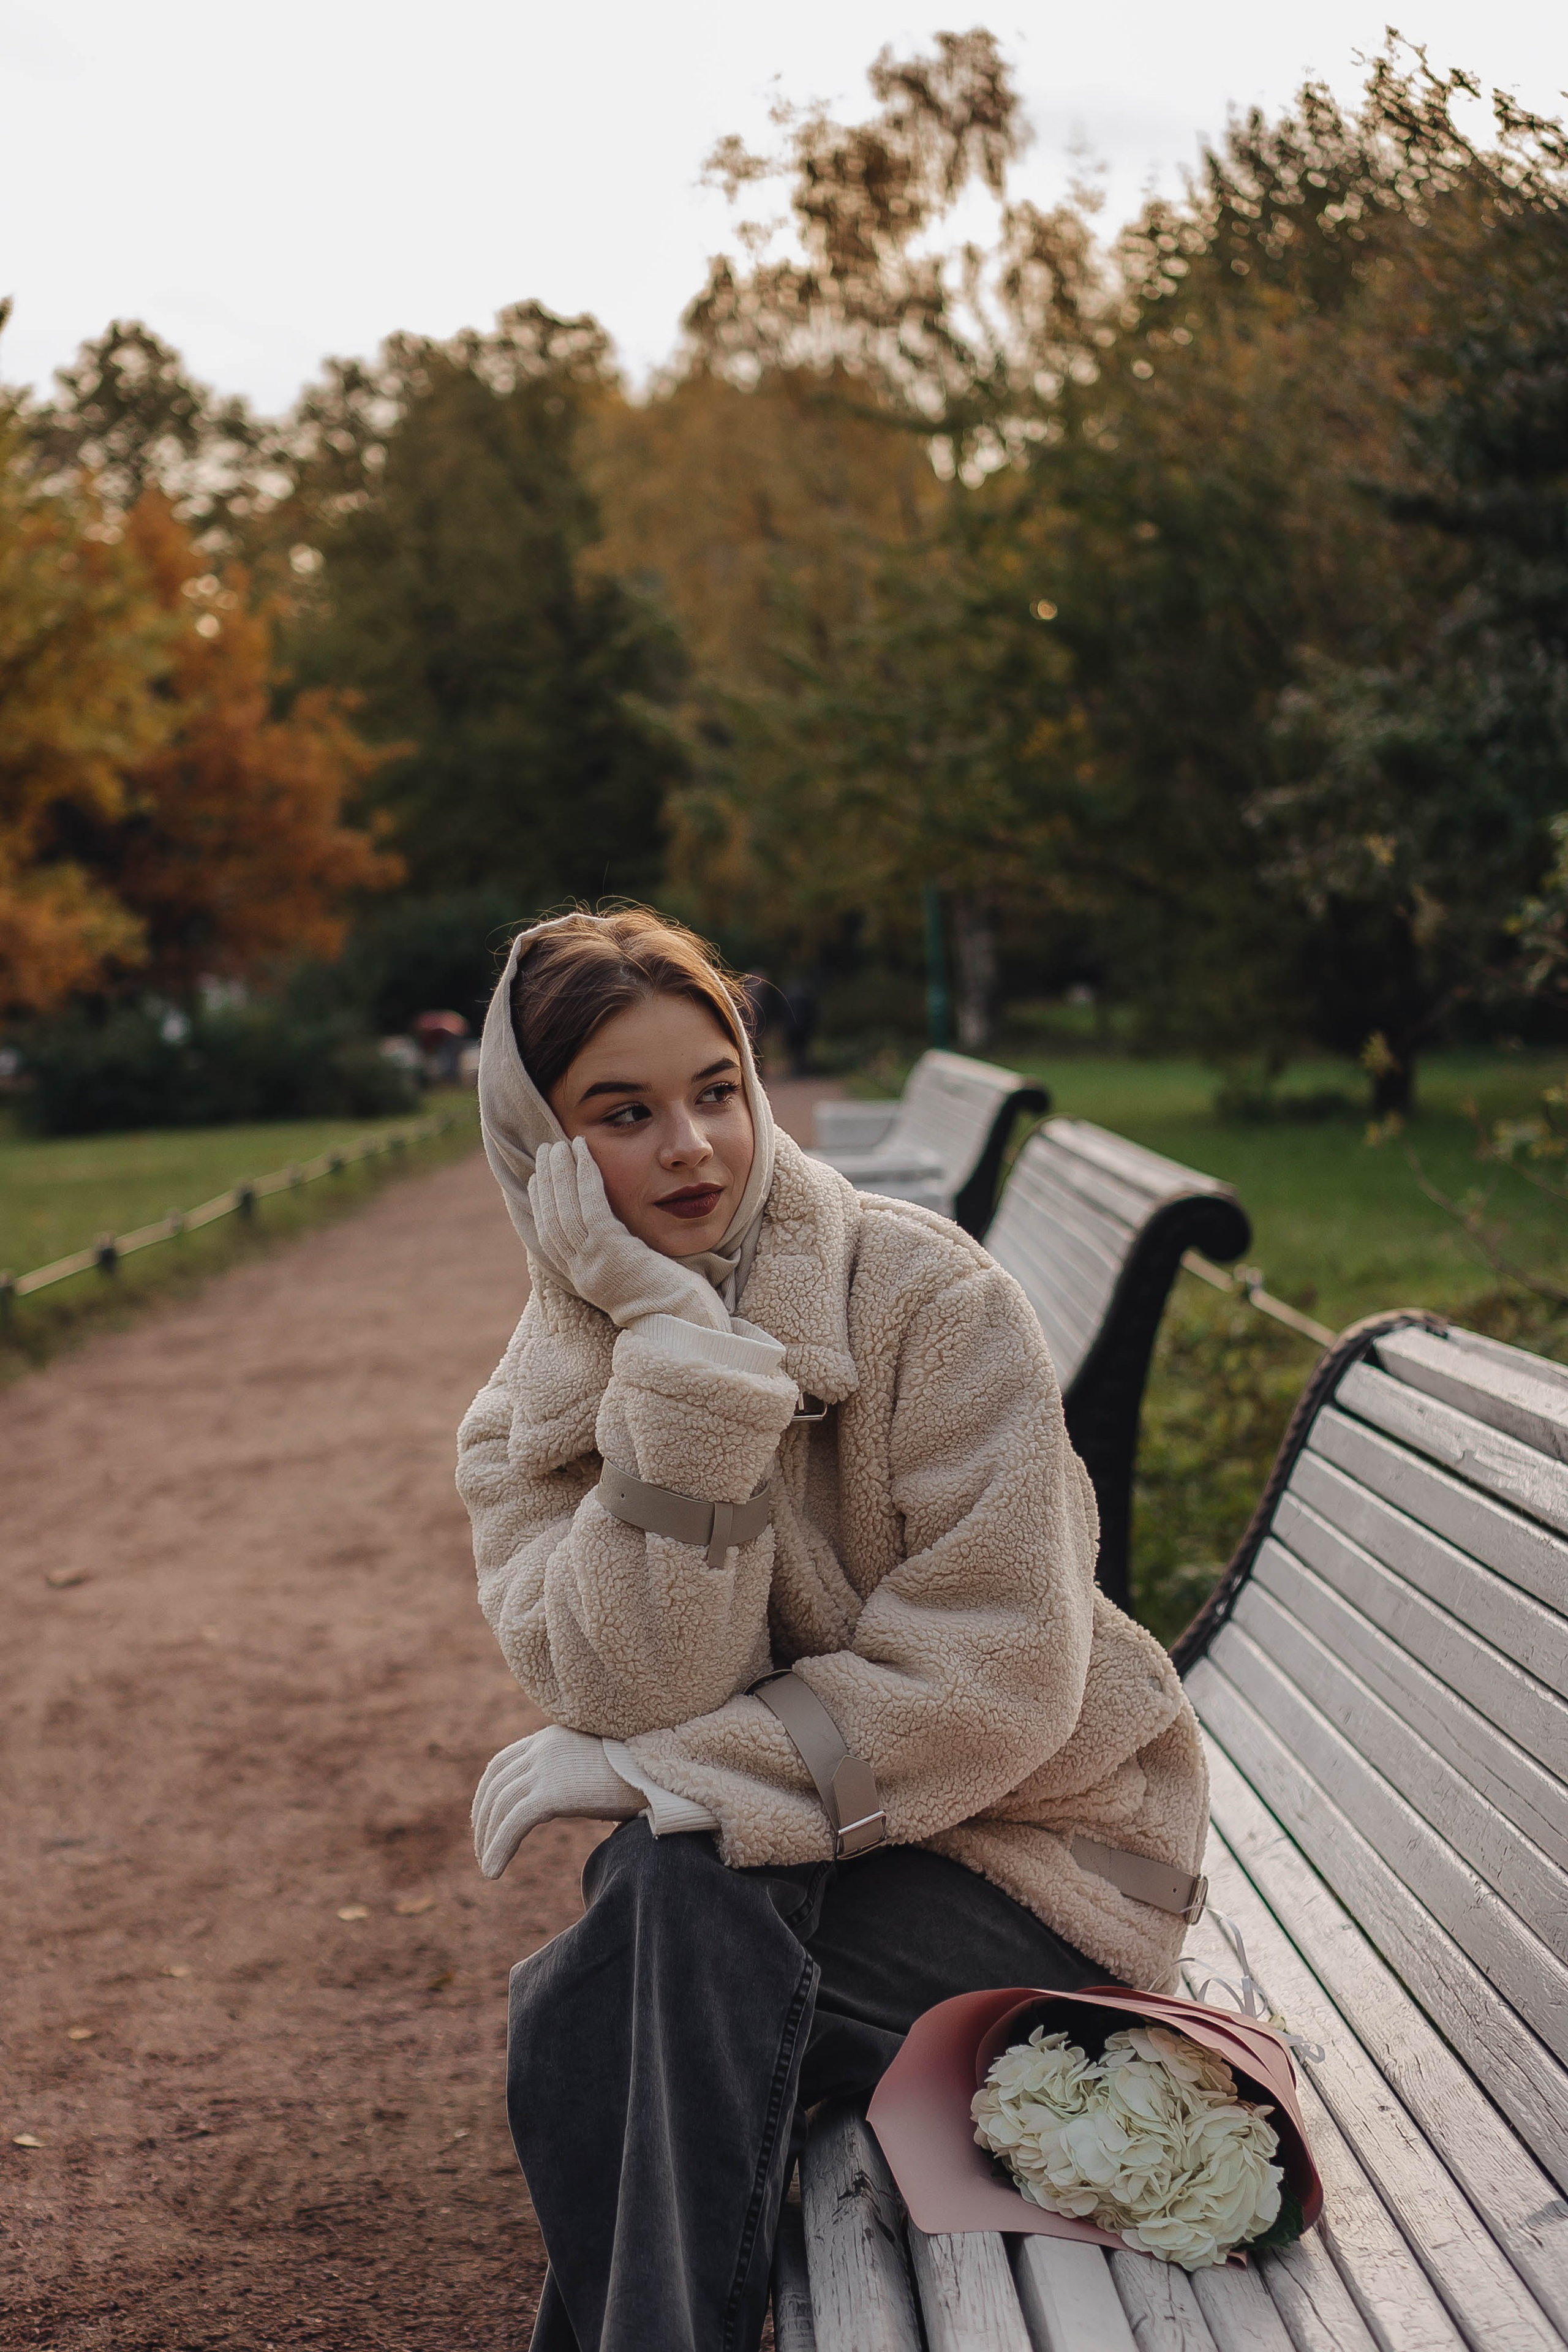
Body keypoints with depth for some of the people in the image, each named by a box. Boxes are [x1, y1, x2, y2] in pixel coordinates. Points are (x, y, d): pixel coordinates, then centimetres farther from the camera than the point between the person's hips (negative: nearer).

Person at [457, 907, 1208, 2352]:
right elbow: (637, 1697, -20)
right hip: (769, 1866, 4)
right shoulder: (529, 1427, -2)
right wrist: (681, 1356, -26)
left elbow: (997, 1675, -20)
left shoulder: (928, 1297, -15)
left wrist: (666, 1773, -22)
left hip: (1043, 1841, -4)